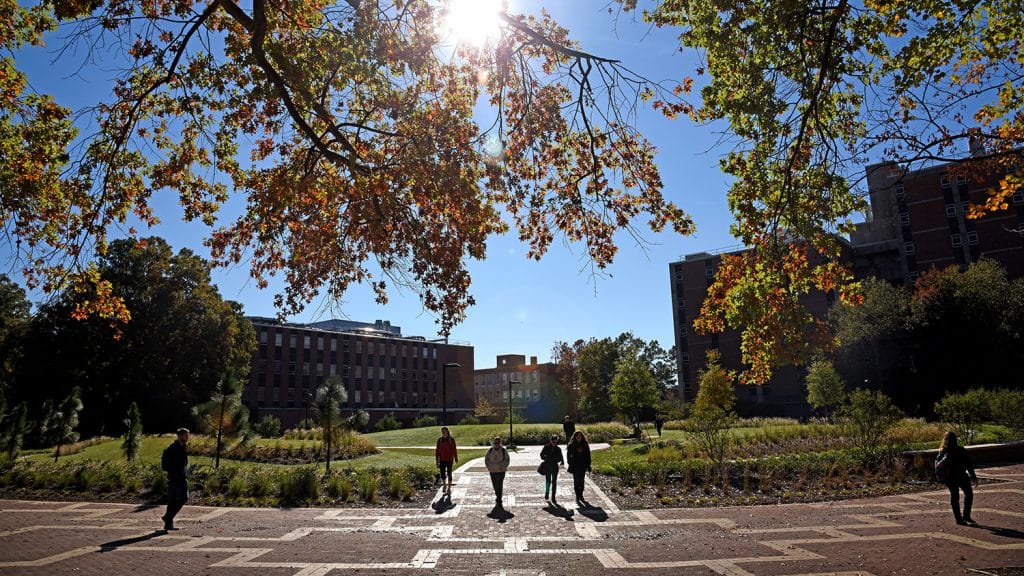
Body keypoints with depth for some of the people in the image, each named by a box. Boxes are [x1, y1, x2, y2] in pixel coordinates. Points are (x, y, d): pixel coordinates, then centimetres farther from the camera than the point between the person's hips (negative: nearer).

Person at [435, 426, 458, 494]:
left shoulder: (451, 440, -3)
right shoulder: (439, 440, 3)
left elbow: (454, 450, 0)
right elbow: (437, 450, 6)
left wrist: (456, 459, 0)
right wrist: (437, 460, 4)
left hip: (449, 460, -2)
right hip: (442, 460, 2)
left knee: (449, 474, 3)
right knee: (442, 474, 1)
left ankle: (449, 489, 14)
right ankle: (444, 486, 27)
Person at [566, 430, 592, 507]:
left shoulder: (585, 445, 1)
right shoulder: (571, 445, -5)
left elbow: (588, 455, 4)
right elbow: (569, 455, -1)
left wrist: (588, 465, 1)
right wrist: (570, 464, -8)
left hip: (583, 466, 2)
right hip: (575, 466, -2)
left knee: (582, 481, 8)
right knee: (576, 481, 0)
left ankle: (581, 496, 21)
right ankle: (577, 497, 6)